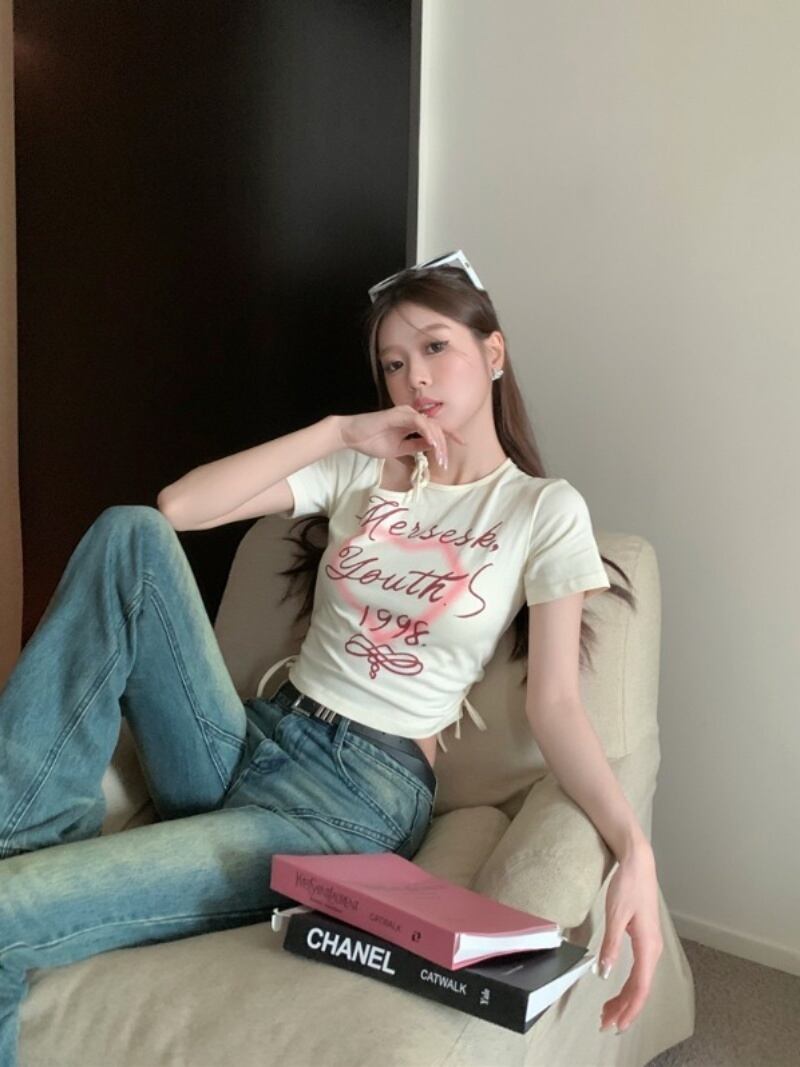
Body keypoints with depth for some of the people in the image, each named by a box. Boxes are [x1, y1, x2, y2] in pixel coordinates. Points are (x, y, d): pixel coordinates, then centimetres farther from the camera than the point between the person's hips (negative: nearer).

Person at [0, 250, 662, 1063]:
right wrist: (338, 432, -4)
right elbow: (178, 505, 1)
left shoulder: (545, 510, 1)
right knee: (131, 535, -20)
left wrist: (634, 848, -24)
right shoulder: (360, 470, 12)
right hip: (251, 740, 6)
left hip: (360, 793, -6)